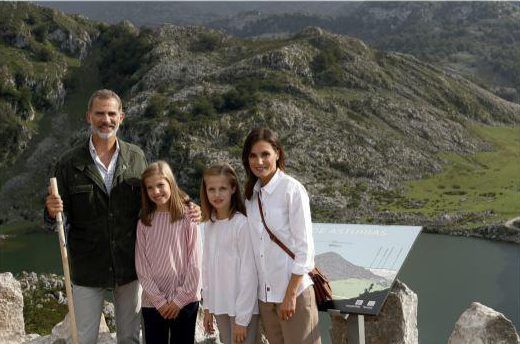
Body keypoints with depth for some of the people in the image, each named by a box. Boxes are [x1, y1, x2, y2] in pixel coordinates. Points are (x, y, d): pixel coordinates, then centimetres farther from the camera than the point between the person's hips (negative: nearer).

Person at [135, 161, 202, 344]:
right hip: (152, 302, 2)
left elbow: (194, 263, -6)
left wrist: (180, 299, -8)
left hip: (184, 301, -2)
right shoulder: (144, 223, 1)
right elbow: (141, 265, -1)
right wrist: (159, 300, -7)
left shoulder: (187, 218, -5)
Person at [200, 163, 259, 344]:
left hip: (243, 308, -6)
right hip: (219, 306, 6)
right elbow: (207, 267, 11)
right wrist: (207, 308, 11)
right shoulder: (209, 225, 5)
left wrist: (242, 319, -13)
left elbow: (248, 274, -14)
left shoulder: (241, 224, -15)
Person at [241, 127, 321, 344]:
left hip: (294, 291, -6)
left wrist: (291, 294, -13)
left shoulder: (292, 190, -12)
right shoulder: (251, 194, 7)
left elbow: (304, 247, -12)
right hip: (264, 294, 6)